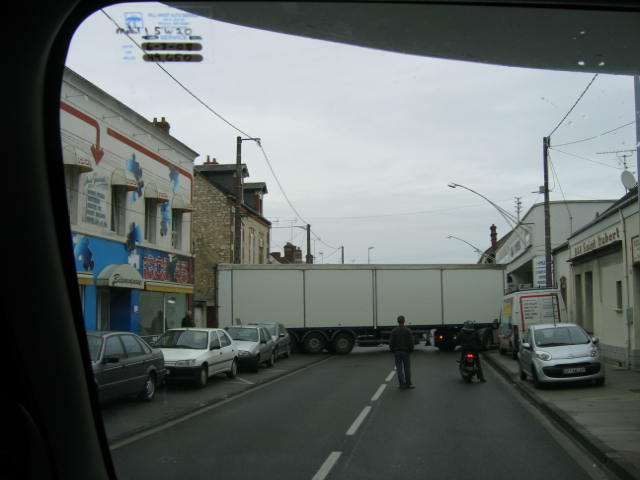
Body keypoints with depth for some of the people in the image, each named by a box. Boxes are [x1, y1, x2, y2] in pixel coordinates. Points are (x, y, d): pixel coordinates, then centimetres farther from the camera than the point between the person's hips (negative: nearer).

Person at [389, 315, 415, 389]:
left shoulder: (394, 331, -4)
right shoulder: (408, 331, -4)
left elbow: (391, 342, -6)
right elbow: (411, 342, -7)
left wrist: (392, 350, 6)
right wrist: (410, 350, 6)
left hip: (397, 352, 0)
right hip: (405, 352, 0)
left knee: (399, 368, 4)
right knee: (407, 368, 8)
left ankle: (402, 384, 2)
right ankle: (408, 384, 11)